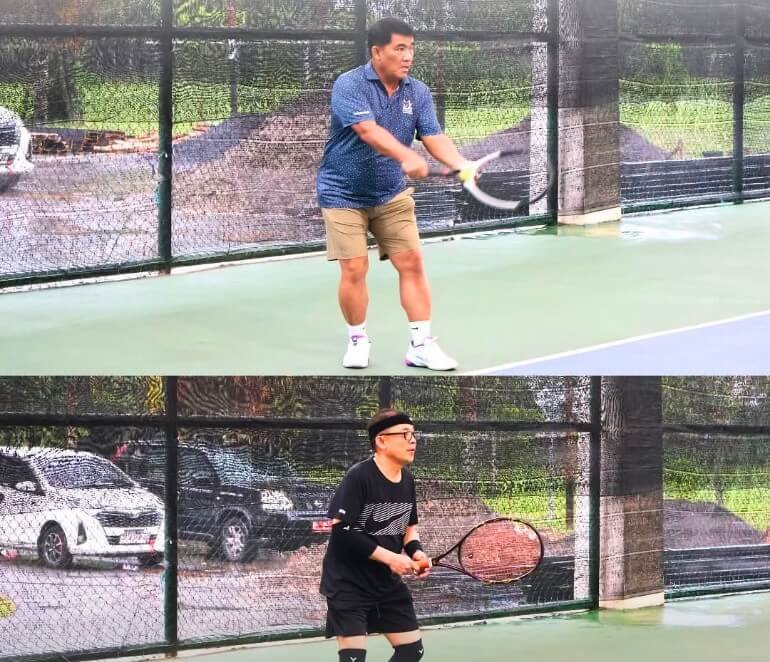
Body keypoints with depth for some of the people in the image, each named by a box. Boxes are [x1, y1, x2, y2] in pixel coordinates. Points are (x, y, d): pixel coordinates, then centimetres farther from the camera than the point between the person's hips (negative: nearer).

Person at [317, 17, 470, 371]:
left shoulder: (418, 93, -2)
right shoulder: (349, 85, -18)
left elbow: (434, 137, -11)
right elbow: (368, 130, -33)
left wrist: (460, 164, -33)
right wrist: (407, 157, -49)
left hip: (392, 195, 4)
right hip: (344, 194, -4)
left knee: (412, 263, -4)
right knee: (354, 270, -6)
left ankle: (421, 345, 0)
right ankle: (357, 340, 15)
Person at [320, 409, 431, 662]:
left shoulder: (407, 480, 5)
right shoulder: (358, 477, -20)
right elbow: (341, 530, -24)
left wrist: (415, 552, -4)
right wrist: (388, 557, -23)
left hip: (388, 582, 8)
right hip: (348, 584, -8)